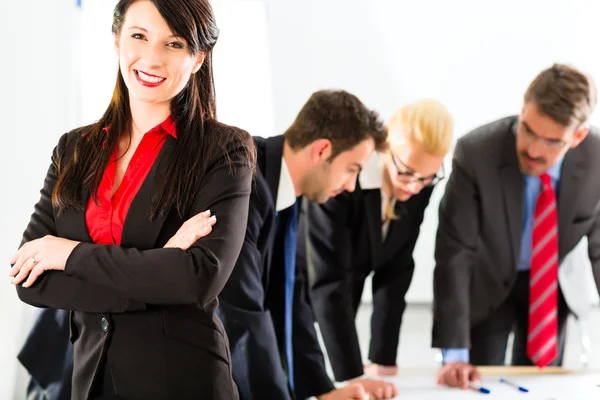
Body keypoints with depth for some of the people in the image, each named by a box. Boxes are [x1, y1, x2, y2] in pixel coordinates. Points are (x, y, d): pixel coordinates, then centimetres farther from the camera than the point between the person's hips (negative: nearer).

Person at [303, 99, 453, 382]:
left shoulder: (421, 182, -15)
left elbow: (396, 268, -7)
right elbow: (328, 282, -33)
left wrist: (383, 359, -10)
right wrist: (352, 375, -35)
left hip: (345, 286, 5)